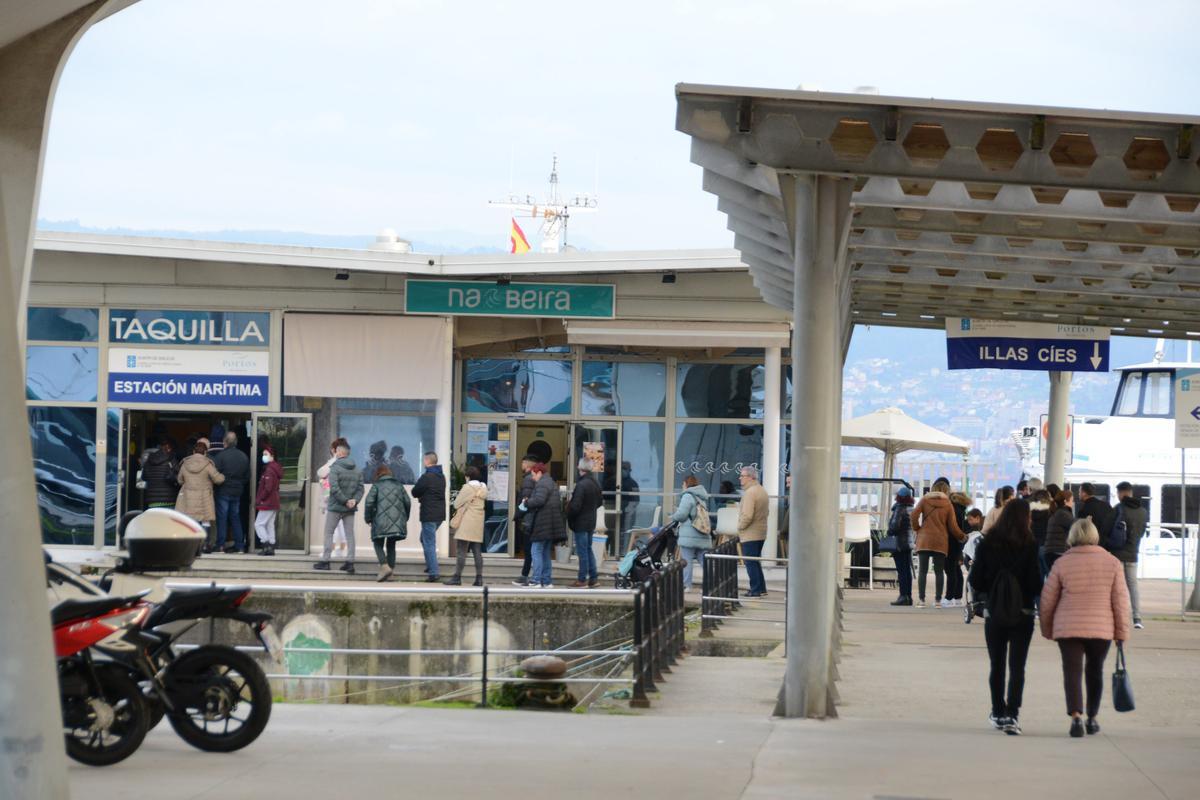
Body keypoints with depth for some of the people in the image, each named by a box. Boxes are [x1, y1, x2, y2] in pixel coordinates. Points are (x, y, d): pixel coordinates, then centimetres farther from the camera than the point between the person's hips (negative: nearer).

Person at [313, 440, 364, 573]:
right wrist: (354, 500, -8)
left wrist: (345, 501, -15)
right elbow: (360, 488, 3)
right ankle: (350, 562, 3)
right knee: (350, 534, 7)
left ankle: (325, 561, 5)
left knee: (328, 533, 6)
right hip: (350, 509, 5)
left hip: (335, 507, -5)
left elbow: (334, 488, -21)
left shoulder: (335, 468, -12)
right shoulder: (356, 470, 8)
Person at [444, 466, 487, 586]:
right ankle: (479, 578, 5)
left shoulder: (467, 488, -11)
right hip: (478, 523, 7)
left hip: (466, 523, -7)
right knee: (477, 552, 7)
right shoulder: (483, 488, 10)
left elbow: (457, 504, -7)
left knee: (462, 551, -6)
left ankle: (457, 577, -7)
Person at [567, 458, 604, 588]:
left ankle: (582, 579, 5)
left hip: (580, 523, -8)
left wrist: (568, 516, -7)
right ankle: (594, 577, 16)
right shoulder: (595, 484, 6)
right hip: (591, 522, 8)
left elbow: (575, 506, -23)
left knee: (582, 551, -1)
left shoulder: (581, 485, -22)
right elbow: (600, 502, 17)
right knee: (588, 549, 16)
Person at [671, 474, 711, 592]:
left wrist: (673, 515, 7)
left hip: (689, 535, -7)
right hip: (704, 536, 7)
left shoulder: (688, 496, -8)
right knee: (704, 561, 7)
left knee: (686, 560, -1)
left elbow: (681, 515, -15)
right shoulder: (702, 497, 17)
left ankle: (686, 585, 0)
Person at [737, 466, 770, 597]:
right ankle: (761, 588, 19)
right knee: (755, 562, 17)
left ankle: (756, 589, -3)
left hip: (750, 534, -10)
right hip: (761, 533, 10)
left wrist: (740, 527, -9)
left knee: (751, 563, -4)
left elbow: (747, 515, -26)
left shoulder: (750, 492, -18)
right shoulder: (763, 491, 13)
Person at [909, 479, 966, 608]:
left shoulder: (925, 500, 3)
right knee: (939, 571, 7)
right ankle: (938, 600, 6)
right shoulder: (948, 504, 4)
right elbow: (953, 526, 4)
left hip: (924, 540, 0)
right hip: (941, 542, 1)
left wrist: (917, 528, 8)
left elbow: (913, 516, -8)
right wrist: (962, 537, 19)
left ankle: (921, 599, -6)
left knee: (922, 570, 0)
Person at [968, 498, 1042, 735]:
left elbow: (976, 582, -3)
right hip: (1023, 614, -2)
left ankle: (998, 713, 23)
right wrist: (1034, 593, 8)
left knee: (997, 665, 15)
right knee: (1017, 667, 1)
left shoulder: (987, 544, -5)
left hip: (993, 612, 2)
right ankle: (1012, 715, -10)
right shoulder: (1029, 546, -12)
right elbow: (1035, 583, -12)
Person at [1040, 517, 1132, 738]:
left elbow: (1047, 600, 2)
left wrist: (1047, 629, 15)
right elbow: (1121, 600, 1)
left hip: (1068, 628, -2)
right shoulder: (1112, 562, 0)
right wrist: (1122, 632, 8)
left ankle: (1076, 717, -22)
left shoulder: (1062, 563, -2)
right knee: (1095, 672, 19)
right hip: (1101, 629, 2)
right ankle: (1092, 718, 27)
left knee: (1072, 673, -3)